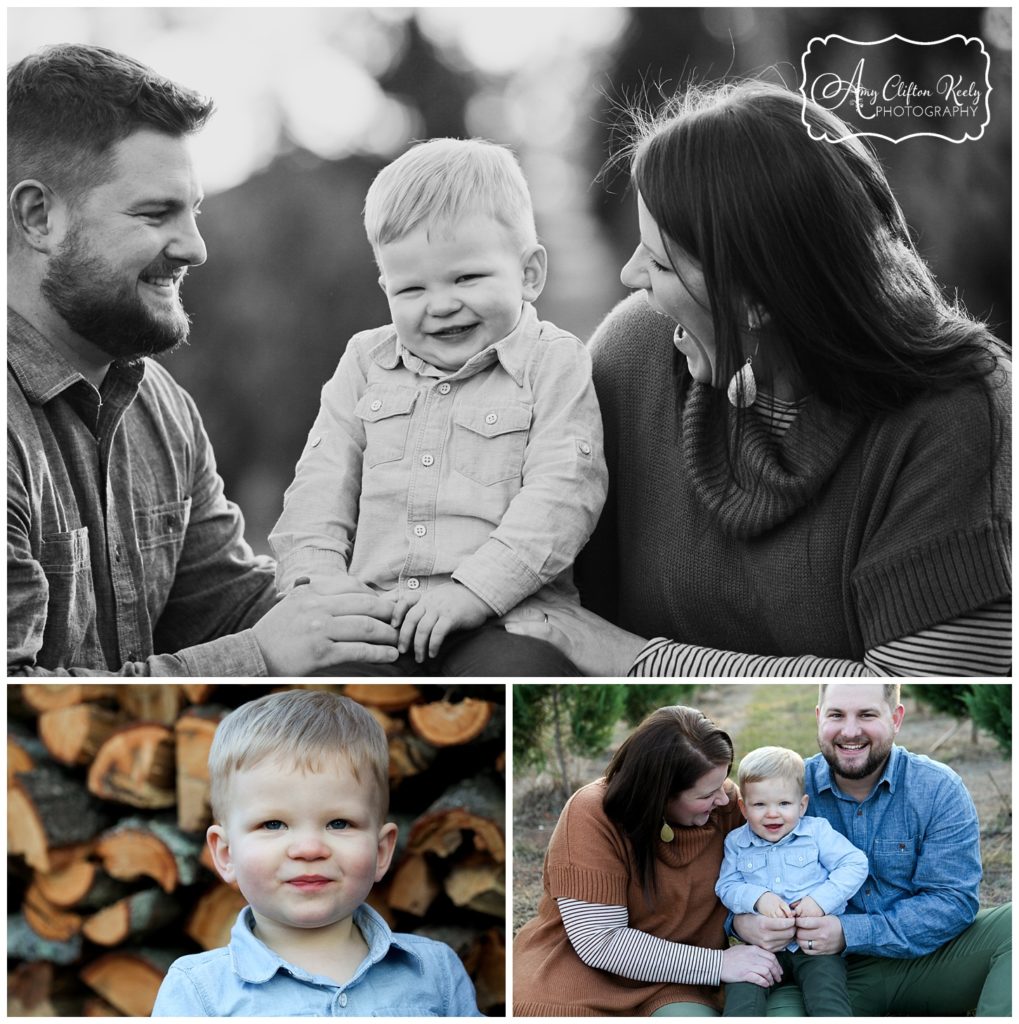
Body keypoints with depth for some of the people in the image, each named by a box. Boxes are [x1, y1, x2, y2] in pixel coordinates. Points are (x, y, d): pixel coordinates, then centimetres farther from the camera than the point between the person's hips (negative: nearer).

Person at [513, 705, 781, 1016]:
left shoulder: (727, 803, -7)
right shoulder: (592, 815, -19)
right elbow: (600, 942, -21)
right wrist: (717, 964, -22)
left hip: (675, 979, 2)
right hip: (581, 969, -2)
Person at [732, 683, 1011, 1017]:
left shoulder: (939, 789, -5)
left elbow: (953, 900, -13)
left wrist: (849, 934, -24)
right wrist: (742, 921, -23)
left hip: (925, 959, 1)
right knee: (781, 1010, -35)